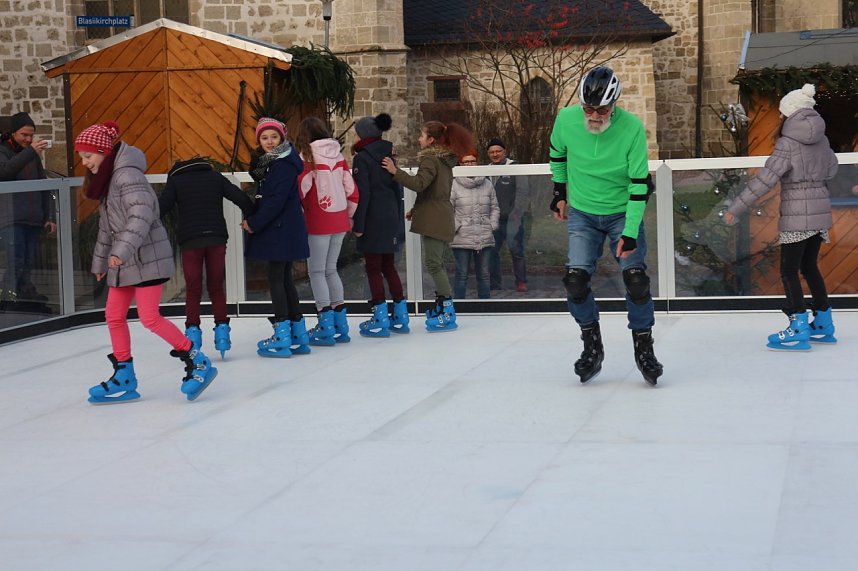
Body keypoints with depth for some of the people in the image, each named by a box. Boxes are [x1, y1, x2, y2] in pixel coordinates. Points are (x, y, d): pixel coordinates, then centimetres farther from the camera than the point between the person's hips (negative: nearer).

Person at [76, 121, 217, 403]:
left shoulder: (127, 174, -17)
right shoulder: (106, 179, 14)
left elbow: (142, 214, -29)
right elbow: (107, 226, 23)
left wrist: (123, 249, -37)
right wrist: (100, 261, 28)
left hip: (147, 257, -10)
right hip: (124, 261, 10)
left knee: (150, 318, -11)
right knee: (114, 316, 9)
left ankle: (198, 364, 0)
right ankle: (124, 380, 17)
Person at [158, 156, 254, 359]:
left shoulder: (175, 180, 8)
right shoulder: (215, 177, 13)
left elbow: (161, 207, -2)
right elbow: (241, 199, 5)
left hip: (190, 241, -1)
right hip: (217, 239, 2)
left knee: (193, 290, 7)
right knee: (216, 288, 11)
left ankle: (193, 331, 1)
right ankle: (221, 329, 4)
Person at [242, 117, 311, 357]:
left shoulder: (284, 164, -15)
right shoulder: (269, 163, 15)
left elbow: (275, 201, -20)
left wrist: (254, 223, -14)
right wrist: (252, 220, 1)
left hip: (282, 230, -10)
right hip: (277, 230, 10)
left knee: (276, 279, -7)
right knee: (284, 279, 13)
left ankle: (282, 338, -5)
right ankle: (298, 336, 18)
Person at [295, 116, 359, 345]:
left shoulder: (308, 157, -11)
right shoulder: (338, 157, 6)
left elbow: (300, 190, -15)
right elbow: (352, 190, 8)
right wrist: (348, 215, 20)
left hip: (318, 222, -6)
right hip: (339, 221, 6)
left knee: (317, 272, 2)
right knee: (331, 270, 16)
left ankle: (326, 328, -1)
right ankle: (341, 326, 17)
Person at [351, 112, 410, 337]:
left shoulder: (362, 158, -11)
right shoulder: (389, 155, 11)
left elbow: (363, 193, -15)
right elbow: (398, 188, 13)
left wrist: (358, 224, -11)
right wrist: (399, 219, 19)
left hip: (373, 219, -7)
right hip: (392, 217, 7)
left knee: (373, 268, -1)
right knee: (388, 266, 15)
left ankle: (380, 320, -1)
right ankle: (400, 316, 17)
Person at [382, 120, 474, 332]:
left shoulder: (430, 160, -12)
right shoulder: (444, 161, 18)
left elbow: (419, 183, -26)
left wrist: (396, 172, -25)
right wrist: (416, 210, 27)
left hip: (433, 221, -10)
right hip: (442, 219, 10)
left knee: (433, 263, -11)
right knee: (437, 263, 16)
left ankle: (447, 312, -14)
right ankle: (442, 306, 21)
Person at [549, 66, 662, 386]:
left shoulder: (632, 127, -22)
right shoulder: (566, 119, -16)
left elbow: (640, 183, -19)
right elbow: (557, 153, 8)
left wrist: (630, 233, -22)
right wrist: (560, 194, 13)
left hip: (622, 213, -2)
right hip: (582, 214, 2)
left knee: (636, 278, -12)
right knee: (575, 280, -11)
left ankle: (644, 348, 6)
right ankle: (592, 347, 9)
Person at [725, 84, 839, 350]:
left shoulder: (788, 143, -14)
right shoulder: (822, 140, 6)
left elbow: (765, 179, -18)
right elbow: (831, 170, 22)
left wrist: (736, 208, -17)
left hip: (797, 216, -7)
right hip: (821, 211, 7)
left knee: (789, 272, -2)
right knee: (809, 267, 18)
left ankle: (799, 329, -7)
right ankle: (823, 323, 22)